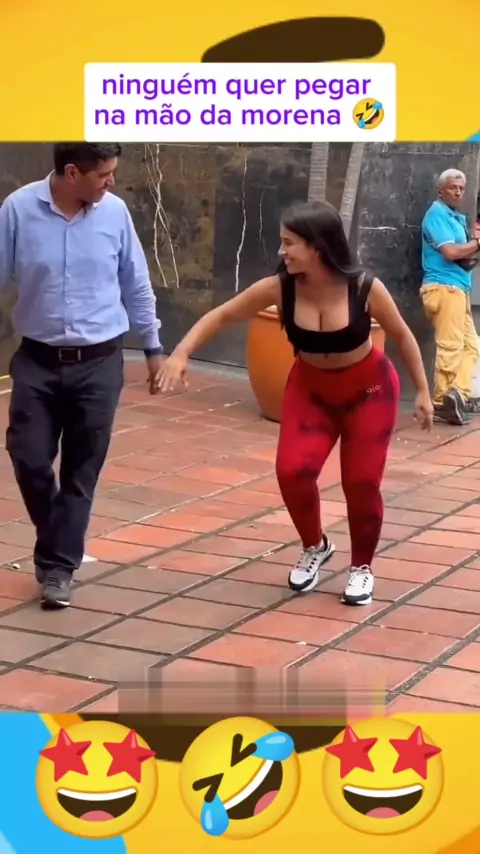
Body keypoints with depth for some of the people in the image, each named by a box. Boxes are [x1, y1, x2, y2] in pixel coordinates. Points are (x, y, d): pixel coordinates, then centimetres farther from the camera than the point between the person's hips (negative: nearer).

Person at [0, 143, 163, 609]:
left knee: (81, 471, 3)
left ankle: (58, 565, 15)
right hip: (37, 360, 0)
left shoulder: (114, 212, -5)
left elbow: (136, 285, 8)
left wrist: (153, 347, 14)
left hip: (99, 362, 1)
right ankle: (61, 547, 26)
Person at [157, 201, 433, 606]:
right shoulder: (279, 288, -23)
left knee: (361, 483, -1)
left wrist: (423, 391, -5)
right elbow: (222, 315, -11)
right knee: (293, 471, -14)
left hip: (368, 390, -2)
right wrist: (182, 353, -23)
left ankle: (362, 567, 24)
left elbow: (402, 335, -10)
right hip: (310, 389, 2)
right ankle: (315, 547, 16)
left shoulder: (365, 288, -27)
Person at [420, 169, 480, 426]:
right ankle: (442, 403, -5)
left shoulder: (456, 217, 20)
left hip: (457, 287, 10)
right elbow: (450, 251, -18)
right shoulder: (437, 214, -8)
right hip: (444, 287, -10)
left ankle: (457, 395, 2)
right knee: (451, 346, -9)